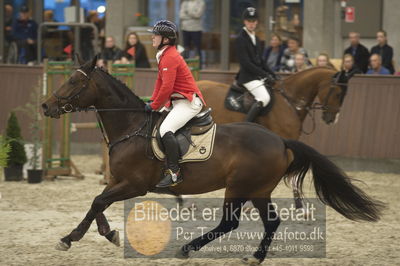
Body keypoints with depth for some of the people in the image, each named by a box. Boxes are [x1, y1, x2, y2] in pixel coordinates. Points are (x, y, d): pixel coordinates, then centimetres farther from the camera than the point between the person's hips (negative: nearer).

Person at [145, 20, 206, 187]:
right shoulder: (164, 55, 16)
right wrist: (152, 101, 10)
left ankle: (174, 172, -28)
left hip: (189, 101, -11)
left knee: (165, 129, -27)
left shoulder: (170, 57, -17)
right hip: (178, 101, 11)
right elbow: (160, 81, 21)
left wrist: (154, 106, -12)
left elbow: (167, 87, -22)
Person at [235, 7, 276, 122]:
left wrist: (271, 74, 7)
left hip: (259, 76, 9)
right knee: (264, 98, -28)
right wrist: (264, 74, -16)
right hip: (248, 77, -9)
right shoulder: (241, 39, -10)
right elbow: (245, 63, -17)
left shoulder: (255, 38, 16)